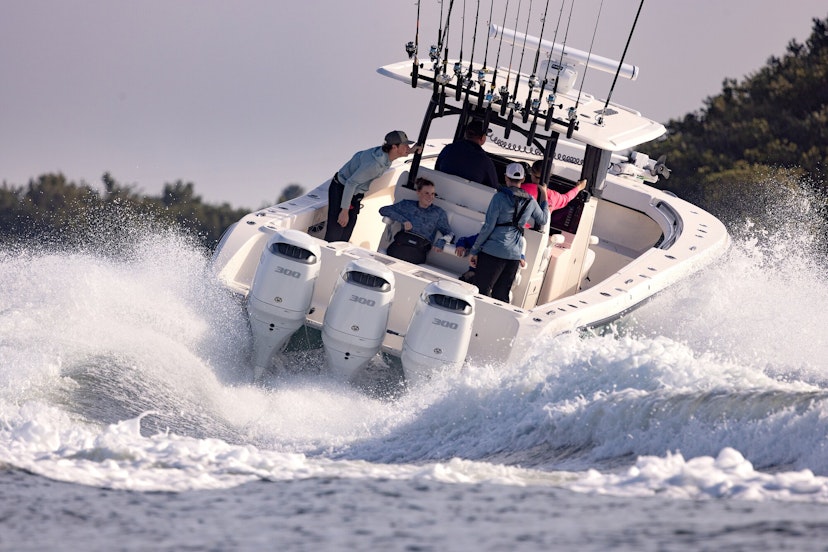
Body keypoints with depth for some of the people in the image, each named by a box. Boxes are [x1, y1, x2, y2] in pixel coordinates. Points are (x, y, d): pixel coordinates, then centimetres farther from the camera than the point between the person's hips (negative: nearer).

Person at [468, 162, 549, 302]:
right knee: (501, 296, 9)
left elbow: (488, 227, -8)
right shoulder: (530, 202, 9)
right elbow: (543, 220, 28)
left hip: (493, 251, -5)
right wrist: (544, 196, 40)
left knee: (482, 292, -5)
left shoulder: (500, 197, -6)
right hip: (514, 255, 5)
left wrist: (474, 251, -2)